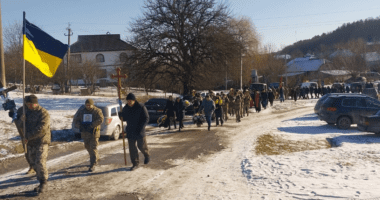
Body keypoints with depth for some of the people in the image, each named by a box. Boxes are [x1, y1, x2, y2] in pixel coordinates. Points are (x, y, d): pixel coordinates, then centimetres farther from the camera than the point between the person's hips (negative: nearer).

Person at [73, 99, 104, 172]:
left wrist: (91, 125, -28)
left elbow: (101, 119, -21)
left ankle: (92, 165, -3)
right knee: (88, 147, 17)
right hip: (84, 132, 5)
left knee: (93, 148, -7)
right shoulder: (81, 111, 7)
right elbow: (76, 120, 5)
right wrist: (80, 126, -15)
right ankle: (96, 157, 42)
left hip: (94, 132, -5)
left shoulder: (97, 111, -6)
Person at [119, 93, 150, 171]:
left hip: (140, 132, -4)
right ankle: (135, 164, 16)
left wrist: (140, 128, -22)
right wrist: (121, 115, -11)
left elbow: (146, 119, -11)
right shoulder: (126, 108, 4)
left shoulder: (141, 107, -11)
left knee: (141, 146, 4)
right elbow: (124, 118, 13)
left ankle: (147, 155, 37)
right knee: (132, 148, 4)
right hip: (130, 132, 4)